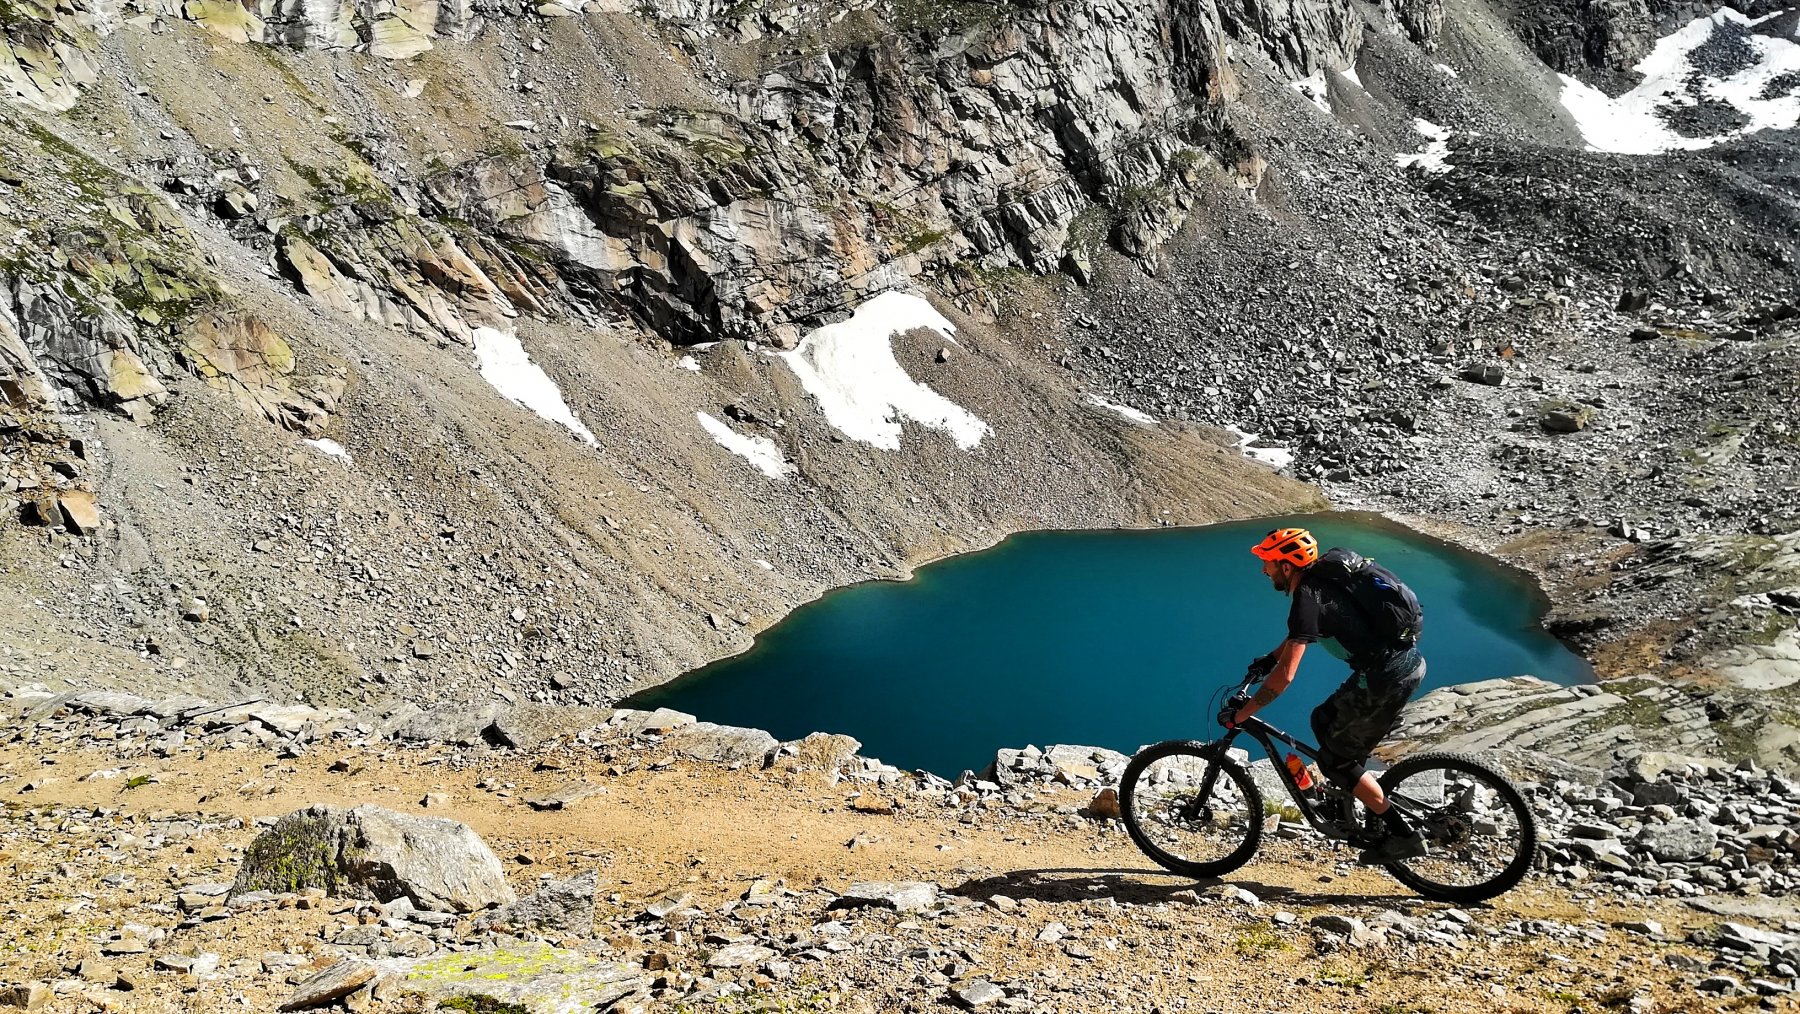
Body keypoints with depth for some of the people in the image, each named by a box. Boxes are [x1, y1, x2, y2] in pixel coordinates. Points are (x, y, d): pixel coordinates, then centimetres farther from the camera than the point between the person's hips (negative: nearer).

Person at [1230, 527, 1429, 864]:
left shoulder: (1308, 599, -16)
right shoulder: (1319, 580, 11)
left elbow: (1285, 676, -20)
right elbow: (1298, 633, 33)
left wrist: (1241, 713, -12)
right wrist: (1269, 659, 36)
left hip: (1387, 678, -9)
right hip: (1408, 661, 9)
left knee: (1334, 759, 3)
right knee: (1324, 722, 22)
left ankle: (1404, 834, 6)